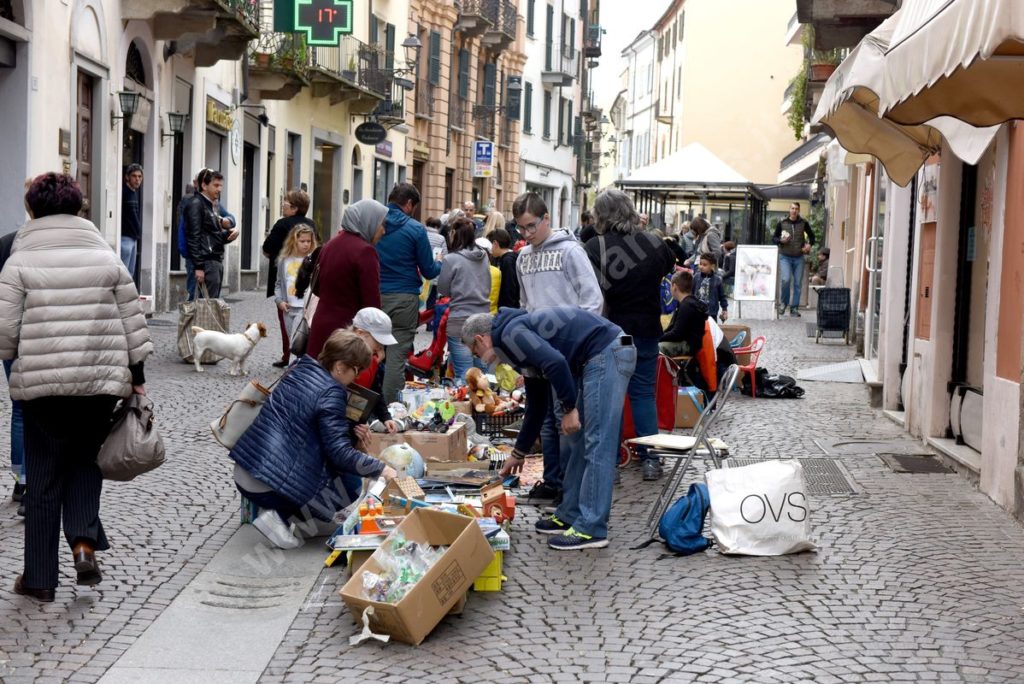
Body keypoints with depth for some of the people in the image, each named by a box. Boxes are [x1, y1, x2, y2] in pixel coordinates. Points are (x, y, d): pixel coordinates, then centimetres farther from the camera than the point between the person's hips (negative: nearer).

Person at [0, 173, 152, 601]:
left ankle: (39, 578, 14)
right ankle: (85, 541, -1)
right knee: (86, 462, 20)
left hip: (41, 385, -2)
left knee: (43, 477, 7)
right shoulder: (107, 259, 5)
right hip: (101, 383, 2)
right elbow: (133, 322, 5)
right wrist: (137, 375, 13)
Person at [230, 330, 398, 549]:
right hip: (267, 485, -9)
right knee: (352, 486, 4)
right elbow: (340, 454, -18)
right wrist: (381, 469, -10)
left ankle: (281, 511, 7)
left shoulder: (302, 369, 9)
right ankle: (281, 515, -6)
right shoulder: (330, 393, -15)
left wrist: (351, 429, 17)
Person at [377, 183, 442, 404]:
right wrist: (440, 264, 21)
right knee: (397, 357, -1)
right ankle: (390, 408, -1)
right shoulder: (415, 229, -6)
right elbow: (429, 271, -1)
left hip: (374, 295, 4)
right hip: (403, 299, -4)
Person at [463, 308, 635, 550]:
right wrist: (518, 453, 38)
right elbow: (537, 404, 32)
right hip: (601, 357, 10)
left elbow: (556, 362, -23)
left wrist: (569, 408, -14)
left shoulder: (510, 333, -6)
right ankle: (570, 516, 22)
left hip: (606, 354, -10)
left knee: (597, 444, -9)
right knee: (576, 442, 16)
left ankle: (591, 530, -7)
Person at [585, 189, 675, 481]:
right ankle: (650, 459, 9)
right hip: (646, 329, 3)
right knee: (644, 392, 11)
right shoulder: (653, 242, -2)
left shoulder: (595, 247, -13)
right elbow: (669, 265, 19)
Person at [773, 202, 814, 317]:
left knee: (797, 284, 3)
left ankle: (794, 308, 12)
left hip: (798, 258, 2)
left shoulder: (803, 224, 3)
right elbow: (773, 238, 7)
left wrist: (809, 244, -1)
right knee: (786, 279, -19)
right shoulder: (781, 224, 0)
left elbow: (811, 235, 17)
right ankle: (783, 303, 4)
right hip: (785, 257, -2)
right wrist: (781, 240, -13)